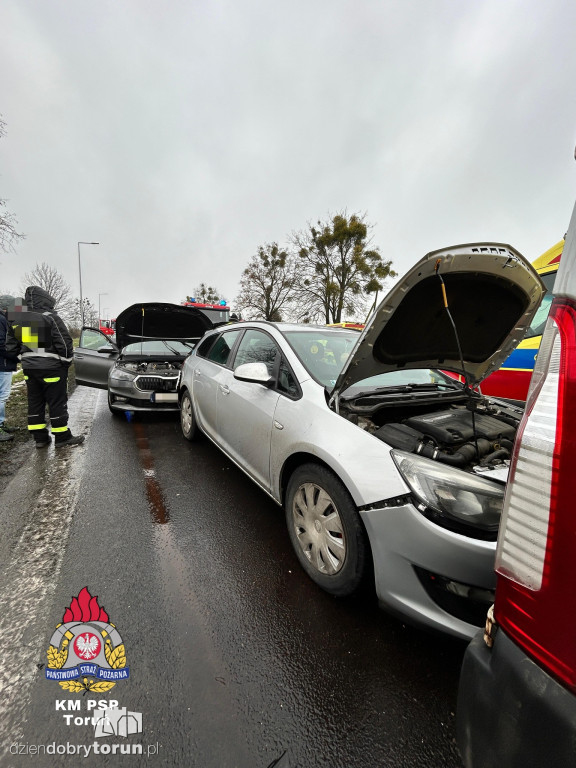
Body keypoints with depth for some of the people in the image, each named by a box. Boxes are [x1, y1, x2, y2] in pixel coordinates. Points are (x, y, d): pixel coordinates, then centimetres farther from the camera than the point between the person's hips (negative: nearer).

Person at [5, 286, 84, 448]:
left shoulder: (18, 320, 10)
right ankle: (62, 438, 5)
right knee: (57, 403, -1)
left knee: (35, 403, 12)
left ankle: (40, 438, 18)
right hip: (51, 368, -7)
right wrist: (66, 362, -3)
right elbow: (64, 343, -15)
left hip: (29, 368, 7)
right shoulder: (50, 318, -12)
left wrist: (26, 359, 19)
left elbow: (11, 347, 14)